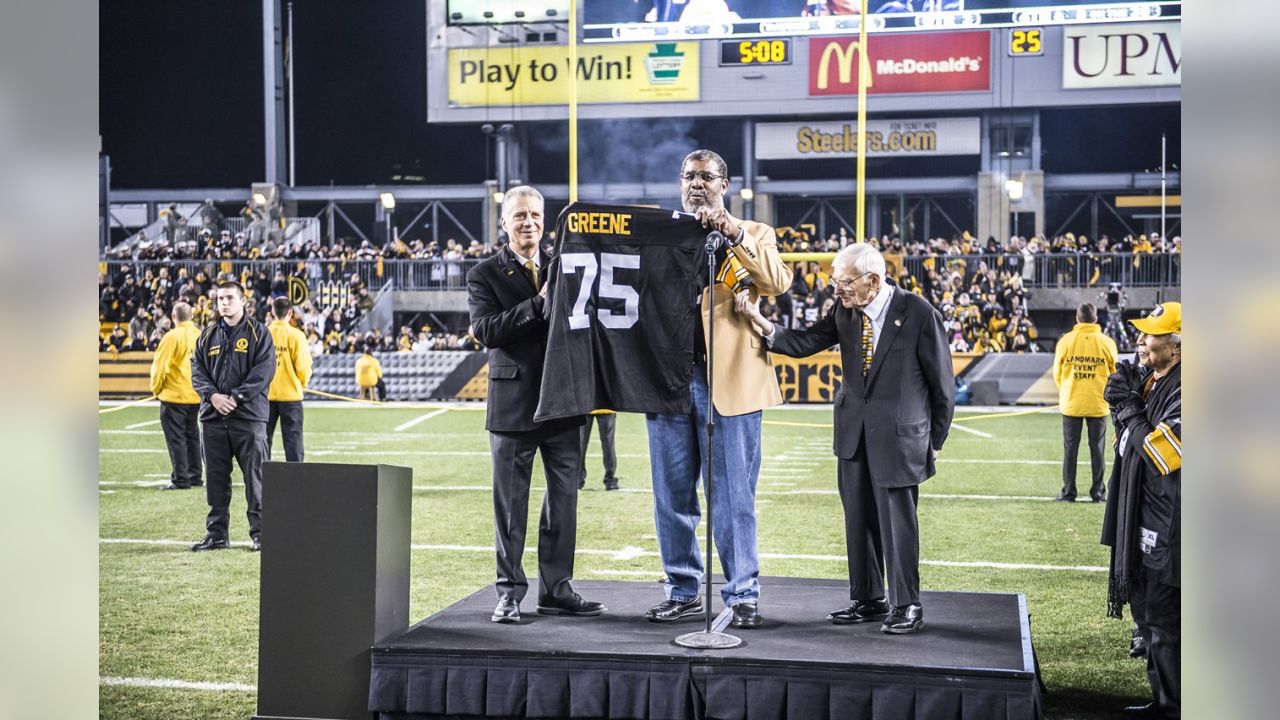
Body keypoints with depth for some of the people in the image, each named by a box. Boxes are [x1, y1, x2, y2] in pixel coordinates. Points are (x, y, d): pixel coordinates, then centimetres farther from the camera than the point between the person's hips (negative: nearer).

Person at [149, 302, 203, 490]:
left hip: (174, 396, -6)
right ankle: (195, 476, 20)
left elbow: (160, 366, -13)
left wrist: (156, 389, 2)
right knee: (192, 436, 16)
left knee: (175, 438, -1)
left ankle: (180, 479, -2)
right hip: (195, 396, 6)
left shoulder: (172, 337, -14)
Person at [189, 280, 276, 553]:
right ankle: (216, 533, 16)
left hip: (249, 416, -4)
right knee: (216, 477, 8)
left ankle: (260, 533, 5)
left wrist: (236, 397, -15)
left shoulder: (258, 333, 0)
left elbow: (264, 370, -9)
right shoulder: (208, 335, 14)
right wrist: (212, 395, -9)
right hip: (213, 417, 5)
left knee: (255, 477, -2)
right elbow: (197, 369, 9)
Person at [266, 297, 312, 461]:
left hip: (266, 394, 2)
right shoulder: (296, 335, -8)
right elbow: (303, 366, -9)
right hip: (290, 394, -2)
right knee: (293, 438, 2)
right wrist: (303, 383, 11)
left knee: (264, 438, 11)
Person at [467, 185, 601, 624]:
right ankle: (509, 593, 13)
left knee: (564, 498, 7)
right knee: (511, 504, 3)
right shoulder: (486, 274, 0)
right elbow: (485, 329, -15)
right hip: (513, 403, -3)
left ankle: (556, 591, 16)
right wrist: (538, 304, -22)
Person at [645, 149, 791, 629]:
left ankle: (742, 595, 9)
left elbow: (778, 282, -11)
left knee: (733, 498, 0)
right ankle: (683, 592, 19)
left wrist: (734, 234, -17)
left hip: (730, 381, -3)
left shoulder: (753, 236, 8)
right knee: (672, 495, 8)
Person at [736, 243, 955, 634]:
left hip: (900, 436, -5)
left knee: (898, 519, -2)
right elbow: (804, 343, -3)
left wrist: (935, 440, -2)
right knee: (858, 518, 11)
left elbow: (942, 382, -5)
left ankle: (906, 606, 10)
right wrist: (761, 323, -19)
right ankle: (868, 600, 23)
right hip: (854, 434, 6)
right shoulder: (844, 312, 3)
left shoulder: (918, 313, -11)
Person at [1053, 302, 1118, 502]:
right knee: (1097, 448, 7)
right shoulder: (1107, 342, -3)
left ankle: (1068, 492, 6)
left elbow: (1057, 373, 3)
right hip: (1098, 403, 0)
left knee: (1070, 448, 6)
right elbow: (1114, 373, 6)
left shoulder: (1066, 340, -4)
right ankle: (1097, 492, 9)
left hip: (1071, 403, 0)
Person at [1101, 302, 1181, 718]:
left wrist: (1128, 407, -15)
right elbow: (1131, 443, 16)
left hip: (1167, 531, -10)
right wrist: (1123, 406, -1)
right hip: (1142, 525, 10)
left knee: (1165, 624, -2)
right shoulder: (1150, 380, 9)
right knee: (1147, 613, 19)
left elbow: (1159, 454, -25)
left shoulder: (1182, 392, -20)